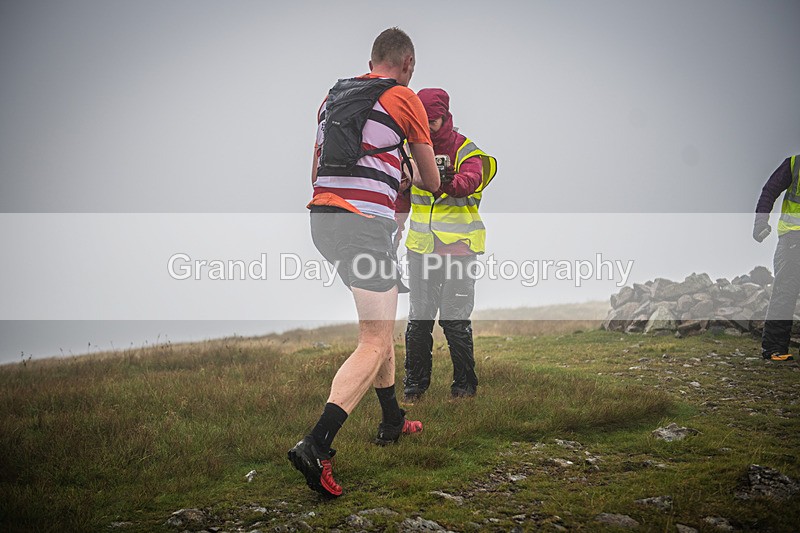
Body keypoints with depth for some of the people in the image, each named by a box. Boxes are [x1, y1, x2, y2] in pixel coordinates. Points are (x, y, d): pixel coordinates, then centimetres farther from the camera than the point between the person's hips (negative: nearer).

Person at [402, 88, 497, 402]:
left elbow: (471, 179, -23)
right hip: (421, 244, 3)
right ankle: (415, 382, 19)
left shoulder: (465, 149, -4)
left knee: (455, 318, -2)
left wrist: (450, 183, -41)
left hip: (458, 243, -3)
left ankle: (465, 383, 14)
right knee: (419, 317, 6)